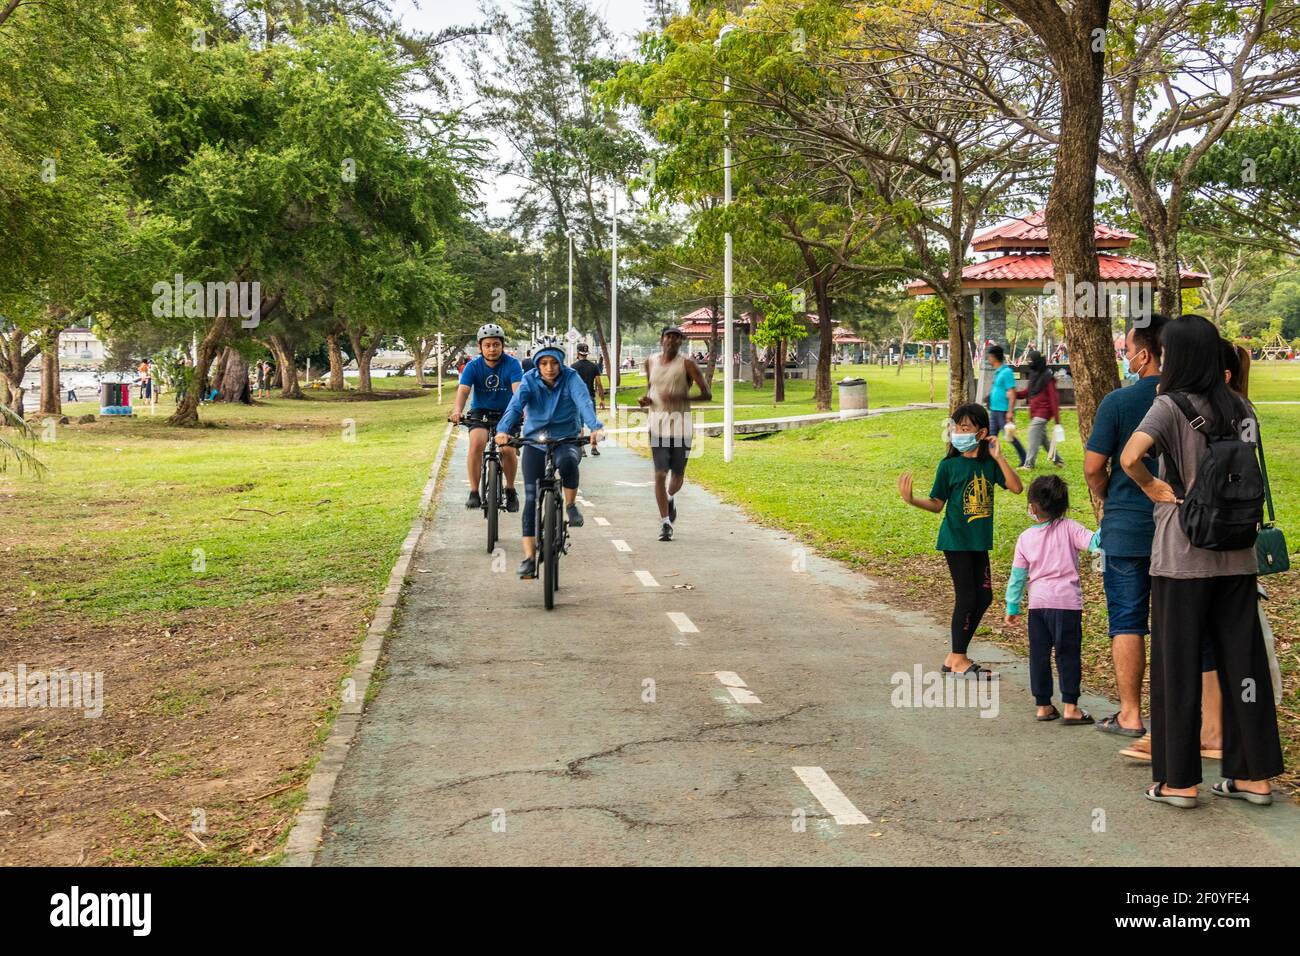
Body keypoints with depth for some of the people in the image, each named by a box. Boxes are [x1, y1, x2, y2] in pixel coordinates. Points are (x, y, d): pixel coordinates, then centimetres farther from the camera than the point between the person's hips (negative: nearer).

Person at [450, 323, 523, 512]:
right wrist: (458, 409, -45)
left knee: (508, 449, -20)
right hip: (481, 412, 1)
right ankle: (474, 492, -16)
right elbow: (463, 390, -24)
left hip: (506, 412, 0)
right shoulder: (473, 366, -11)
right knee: (476, 443, -26)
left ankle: (510, 490, 6)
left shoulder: (512, 364, -14)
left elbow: (518, 389, -28)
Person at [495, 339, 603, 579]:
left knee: (567, 461, -37)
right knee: (531, 496, -6)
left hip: (566, 440, -1)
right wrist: (503, 430, -42)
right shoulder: (530, 380, -9)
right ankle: (529, 556, -4)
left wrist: (595, 427, -46)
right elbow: (515, 405, -24)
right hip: (535, 441, 2)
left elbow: (584, 402, -27)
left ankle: (571, 506, -11)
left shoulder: (571, 378, -11)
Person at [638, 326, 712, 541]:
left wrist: (680, 397, -22)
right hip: (658, 423, 2)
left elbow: (707, 394, -8)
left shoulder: (687, 364, -4)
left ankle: (669, 499, 42)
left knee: (678, 474, 7)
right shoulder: (651, 362, 10)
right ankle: (665, 523, -3)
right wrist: (645, 399, 3)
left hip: (681, 423, -2)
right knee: (660, 475, -9)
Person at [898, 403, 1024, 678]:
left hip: (980, 541, 5)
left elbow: (1016, 488, -9)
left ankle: (955, 656, 18)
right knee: (966, 597, -4)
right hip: (956, 541, -5)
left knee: (984, 596, 7)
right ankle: (959, 660, 8)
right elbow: (937, 504, -3)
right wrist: (911, 500, -20)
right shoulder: (949, 465, -7)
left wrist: (998, 457, -15)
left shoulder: (989, 463, 2)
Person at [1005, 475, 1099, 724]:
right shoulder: (1069, 528, -3)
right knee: (1068, 654, 2)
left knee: (1039, 654, 10)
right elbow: (1093, 543, -17)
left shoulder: (1025, 538, 5)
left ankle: (1043, 705, 15)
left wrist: (1012, 606, 14)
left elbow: (1017, 575, 8)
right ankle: (1070, 706, -1)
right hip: (1066, 601, -3)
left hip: (1037, 602, 3)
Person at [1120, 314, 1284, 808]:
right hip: (1237, 553, 5)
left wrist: (1153, 488, -11)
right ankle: (1254, 774, 18)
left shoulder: (1172, 405, -12)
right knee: (1242, 660, 11)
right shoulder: (1240, 406, 6)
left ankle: (1179, 780, 9)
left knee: (1177, 662, 3)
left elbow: (1130, 456, -25)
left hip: (1183, 554, -5)